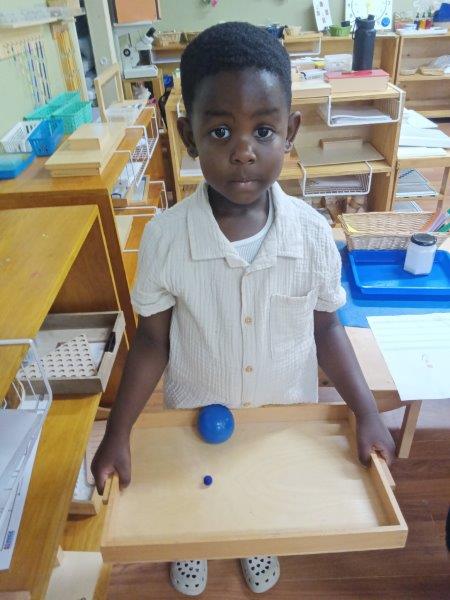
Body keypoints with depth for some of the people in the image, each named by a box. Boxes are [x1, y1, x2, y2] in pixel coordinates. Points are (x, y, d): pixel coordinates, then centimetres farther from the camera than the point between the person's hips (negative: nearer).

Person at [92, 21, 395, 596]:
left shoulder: (313, 233, -22)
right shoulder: (164, 237, -25)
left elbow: (325, 328, -8)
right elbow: (152, 340, -13)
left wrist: (367, 413, -11)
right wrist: (117, 433, -12)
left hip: (287, 413, 1)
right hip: (196, 416, 0)